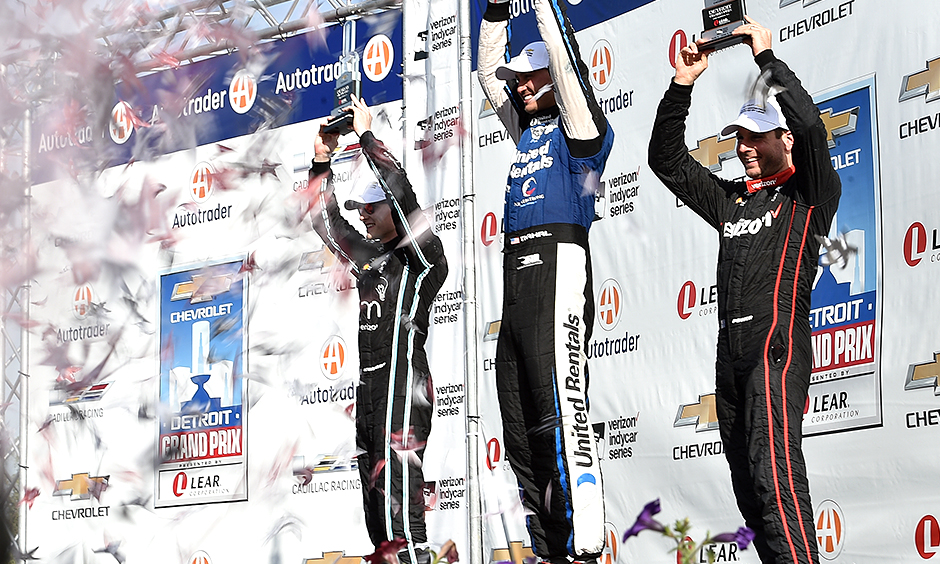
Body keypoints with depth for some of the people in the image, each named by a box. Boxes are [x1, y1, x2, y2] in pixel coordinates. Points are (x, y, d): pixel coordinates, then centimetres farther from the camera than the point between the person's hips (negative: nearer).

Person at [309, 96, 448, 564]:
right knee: (375, 503, 6)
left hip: (403, 388, -9)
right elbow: (326, 220, 28)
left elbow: (402, 193, -15)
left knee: (398, 497, -16)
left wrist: (367, 136, -10)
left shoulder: (424, 254, -2)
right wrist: (321, 161, 19)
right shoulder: (367, 257, 19)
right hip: (367, 388, 9)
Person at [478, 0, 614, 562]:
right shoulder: (528, 127, 24)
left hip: (558, 259, -9)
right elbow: (490, 72, 32)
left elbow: (566, 63, -9)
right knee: (521, 426, 5)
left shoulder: (581, 125, 3)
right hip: (517, 274, 9)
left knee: (561, 413, -17)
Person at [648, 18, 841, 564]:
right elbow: (667, 160, 21)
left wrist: (767, 56, -7)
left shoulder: (810, 193, 5)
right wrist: (683, 84, 12)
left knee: (775, 471, -21)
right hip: (731, 351, 7)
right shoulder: (731, 198, 22)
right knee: (749, 485, 5)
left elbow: (809, 124, -12)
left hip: (778, 345, -7)